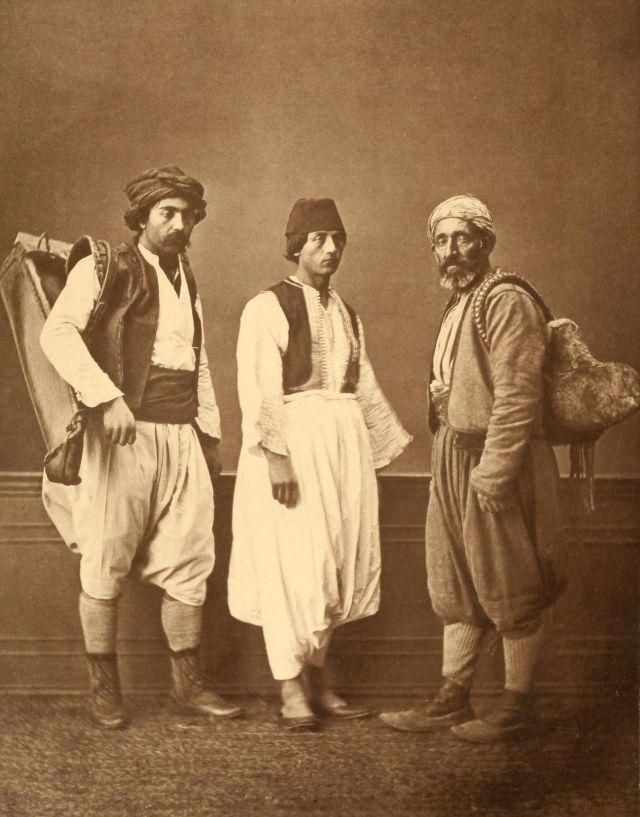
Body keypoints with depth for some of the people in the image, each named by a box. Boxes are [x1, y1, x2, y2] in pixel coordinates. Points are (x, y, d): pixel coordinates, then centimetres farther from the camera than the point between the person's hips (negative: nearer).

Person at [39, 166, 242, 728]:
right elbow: (58, 332, -16)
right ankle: (104, 690, 13)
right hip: (123, 434, -6)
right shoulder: (103, 269, -1)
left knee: (190, 564, 5)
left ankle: (188, 683, 17)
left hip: (182, 437, 6)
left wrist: (210, 433, 19)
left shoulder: (187, 279, 19)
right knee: (106, 564, -1)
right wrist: (106, 397, -26)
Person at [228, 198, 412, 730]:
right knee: (293, 564, -4)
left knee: (340, 563, 8)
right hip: (292, 445, -6)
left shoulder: (346, 315, 17)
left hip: (347, 446, 7)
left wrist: (390, 448, 18)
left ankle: (317, 677, 22)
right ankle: (292, 690, 6)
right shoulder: (268, 307, -4)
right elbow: (258, 390, -12)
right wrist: (276, 456, -21)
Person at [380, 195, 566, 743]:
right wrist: (450, 462, 11)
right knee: (456, 589, 14)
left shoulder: (508, 302, -12)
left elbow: (517, 396, -19)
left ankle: (517, 708, 14)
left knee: (512, 593, 2)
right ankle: (452, 700, 23)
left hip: (495, 462, -9)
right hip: (453, 459, 9)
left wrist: (492, 471, -22)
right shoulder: (457, 307, 16)